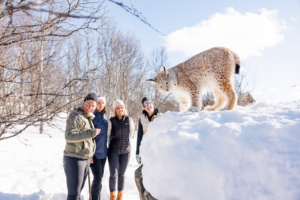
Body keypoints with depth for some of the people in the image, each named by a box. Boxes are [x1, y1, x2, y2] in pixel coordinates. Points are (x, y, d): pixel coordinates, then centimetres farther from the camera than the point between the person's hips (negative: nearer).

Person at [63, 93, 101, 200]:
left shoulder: (88, 118, 13)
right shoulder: (76, 117, -15)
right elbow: (69, 136, -27)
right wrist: (90, 133, -30)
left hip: (85, 159, 9)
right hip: (74, 159, -9)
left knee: (78, 191, 19)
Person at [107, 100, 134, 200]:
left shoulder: (129, 120, -3)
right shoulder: (111, 121, -10)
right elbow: (108, 135, 2)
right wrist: (114, 143, 9)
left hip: (125, 151, 2)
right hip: (113, 151, -2)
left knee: (121, 174, 10)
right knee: (113, 174, -4)